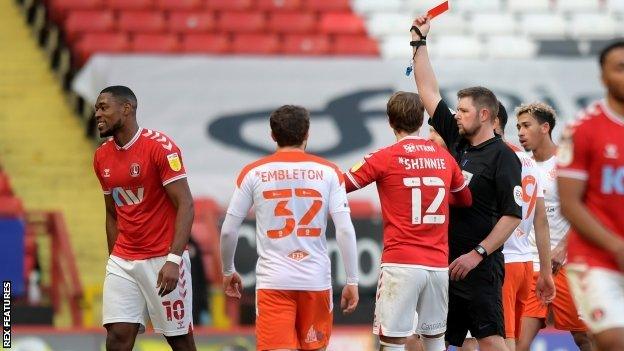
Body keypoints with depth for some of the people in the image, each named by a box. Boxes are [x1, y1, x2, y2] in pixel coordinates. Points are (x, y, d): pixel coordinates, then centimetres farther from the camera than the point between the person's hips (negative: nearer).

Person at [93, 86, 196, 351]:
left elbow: (185, 206, -14)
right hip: (123, 259, 6)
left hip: (163, 259, -6)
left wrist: (173, 259, -23)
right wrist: (113, 259, 14)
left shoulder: (161, 147, -11)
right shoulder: (102, 157, 9)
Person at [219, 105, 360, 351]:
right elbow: (345, 231, -4)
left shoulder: (253, 173, 2)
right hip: (317, 280, 1)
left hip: (272, 282, -1)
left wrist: (228, 271, 20)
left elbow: (228, 231, 4)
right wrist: (352, 281, 2)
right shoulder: (328, 172, 2)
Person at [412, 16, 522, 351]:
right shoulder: (455, 141, 11)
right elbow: (429, 92, 16)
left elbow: (513, 214, -13)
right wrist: (419, 41, 16)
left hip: (480, 265, -8)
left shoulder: (503, 156, -8)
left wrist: (478, 254, -17)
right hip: (445, 261, 8)